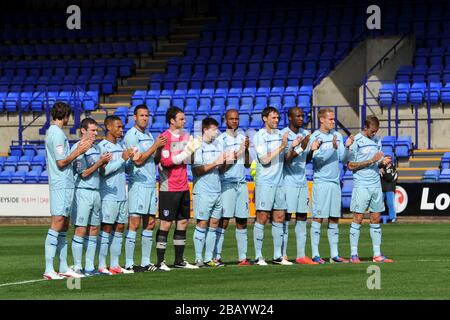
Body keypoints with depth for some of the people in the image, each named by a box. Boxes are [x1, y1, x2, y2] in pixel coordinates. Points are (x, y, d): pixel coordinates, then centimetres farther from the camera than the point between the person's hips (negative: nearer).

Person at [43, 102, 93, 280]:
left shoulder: (53, 132, 17)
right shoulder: (57, 134, -13)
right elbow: (61, 162, -16)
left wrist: (78, 149, 13)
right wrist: (79, 151, -7)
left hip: (65, 185, 10)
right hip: (61, 185, -10)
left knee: (64, 227, 11)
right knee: (57, 224, -12)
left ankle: (63, 268, 14)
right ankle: (49, 270, -14)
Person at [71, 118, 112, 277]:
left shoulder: (96, 147, 15)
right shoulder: (78, 148, -9)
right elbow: (83, 173, -13)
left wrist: (104, 164, 2)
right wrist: (100, 162, -16)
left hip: (96, 191, 8)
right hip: (83, 192, -8)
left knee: (94, 230, 8)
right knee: (81, 230, -6)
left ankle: (90, 267, 12)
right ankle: (77, 267, -3)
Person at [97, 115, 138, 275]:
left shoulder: (121, 146, 15)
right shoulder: (102, 146, -9)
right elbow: (104, 170, -16)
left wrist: (132, 159, -4)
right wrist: (123, 159, -18)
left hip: (122, 194, 8)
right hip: (109, 194, -8)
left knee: (119, 228, 7)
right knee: (107, 229, -7)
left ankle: (114, 265, 11)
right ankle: (101, 266, -5)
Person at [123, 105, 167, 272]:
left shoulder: (149, 135, 17)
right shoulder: (131, 135, -7)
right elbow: (138, 160, -15)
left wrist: (161, 147, 2)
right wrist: (155, 146, -13)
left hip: (151, 184, 8)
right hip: (138, 183, -8)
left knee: (149, 223, 8)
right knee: (134, 223, -9)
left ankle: (145, 262, 13)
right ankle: (129, 263, -9)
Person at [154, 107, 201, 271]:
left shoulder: (185, 135, 12)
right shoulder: (165, 137, -10)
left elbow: (187, 159, 13)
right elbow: (166, 162, -16)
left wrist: (194, 148, -4)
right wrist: (186, 152, -17)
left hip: (183, 186, 7)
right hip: (169, 188, -7)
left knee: (183, 222, 9)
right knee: (166, 224, -6)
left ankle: (179, 260, 17)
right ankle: (160, 262, -3)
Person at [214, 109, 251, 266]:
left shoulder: (243, 138, 14)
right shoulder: (221, 140, -3)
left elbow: (247, 164, 13)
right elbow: (221, 167, -7)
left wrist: (246, 149, -2)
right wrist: (235, 155, -18)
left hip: (241, 184, 6)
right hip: (227, 184, -5)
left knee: (242, 221, 5)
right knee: (224, 221, -10)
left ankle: (242, 257, 7)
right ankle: (216, 256, -9)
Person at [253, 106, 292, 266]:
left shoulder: (280, 134, 13)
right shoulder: (259, 136, -5)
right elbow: (265, 159, -14)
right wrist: (281, 148, -15)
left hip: (279, 182, 6)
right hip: (265, 182, -6)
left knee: (279, 217, 6)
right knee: (262, 218, -5)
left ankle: (278, 255, 12)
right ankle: (258, 256, -1)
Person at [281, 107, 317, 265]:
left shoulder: (305, 133, 11)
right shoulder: (283, 134, -7)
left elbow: (307, 159, 10)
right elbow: (286, 159, -13)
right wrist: (301, 147, -24)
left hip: (302, 181, 6)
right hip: (288, 182, -6)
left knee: (302, 218, 5)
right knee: (286, 217, -5)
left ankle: (301, 255, 7)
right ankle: (283, 256, -1)